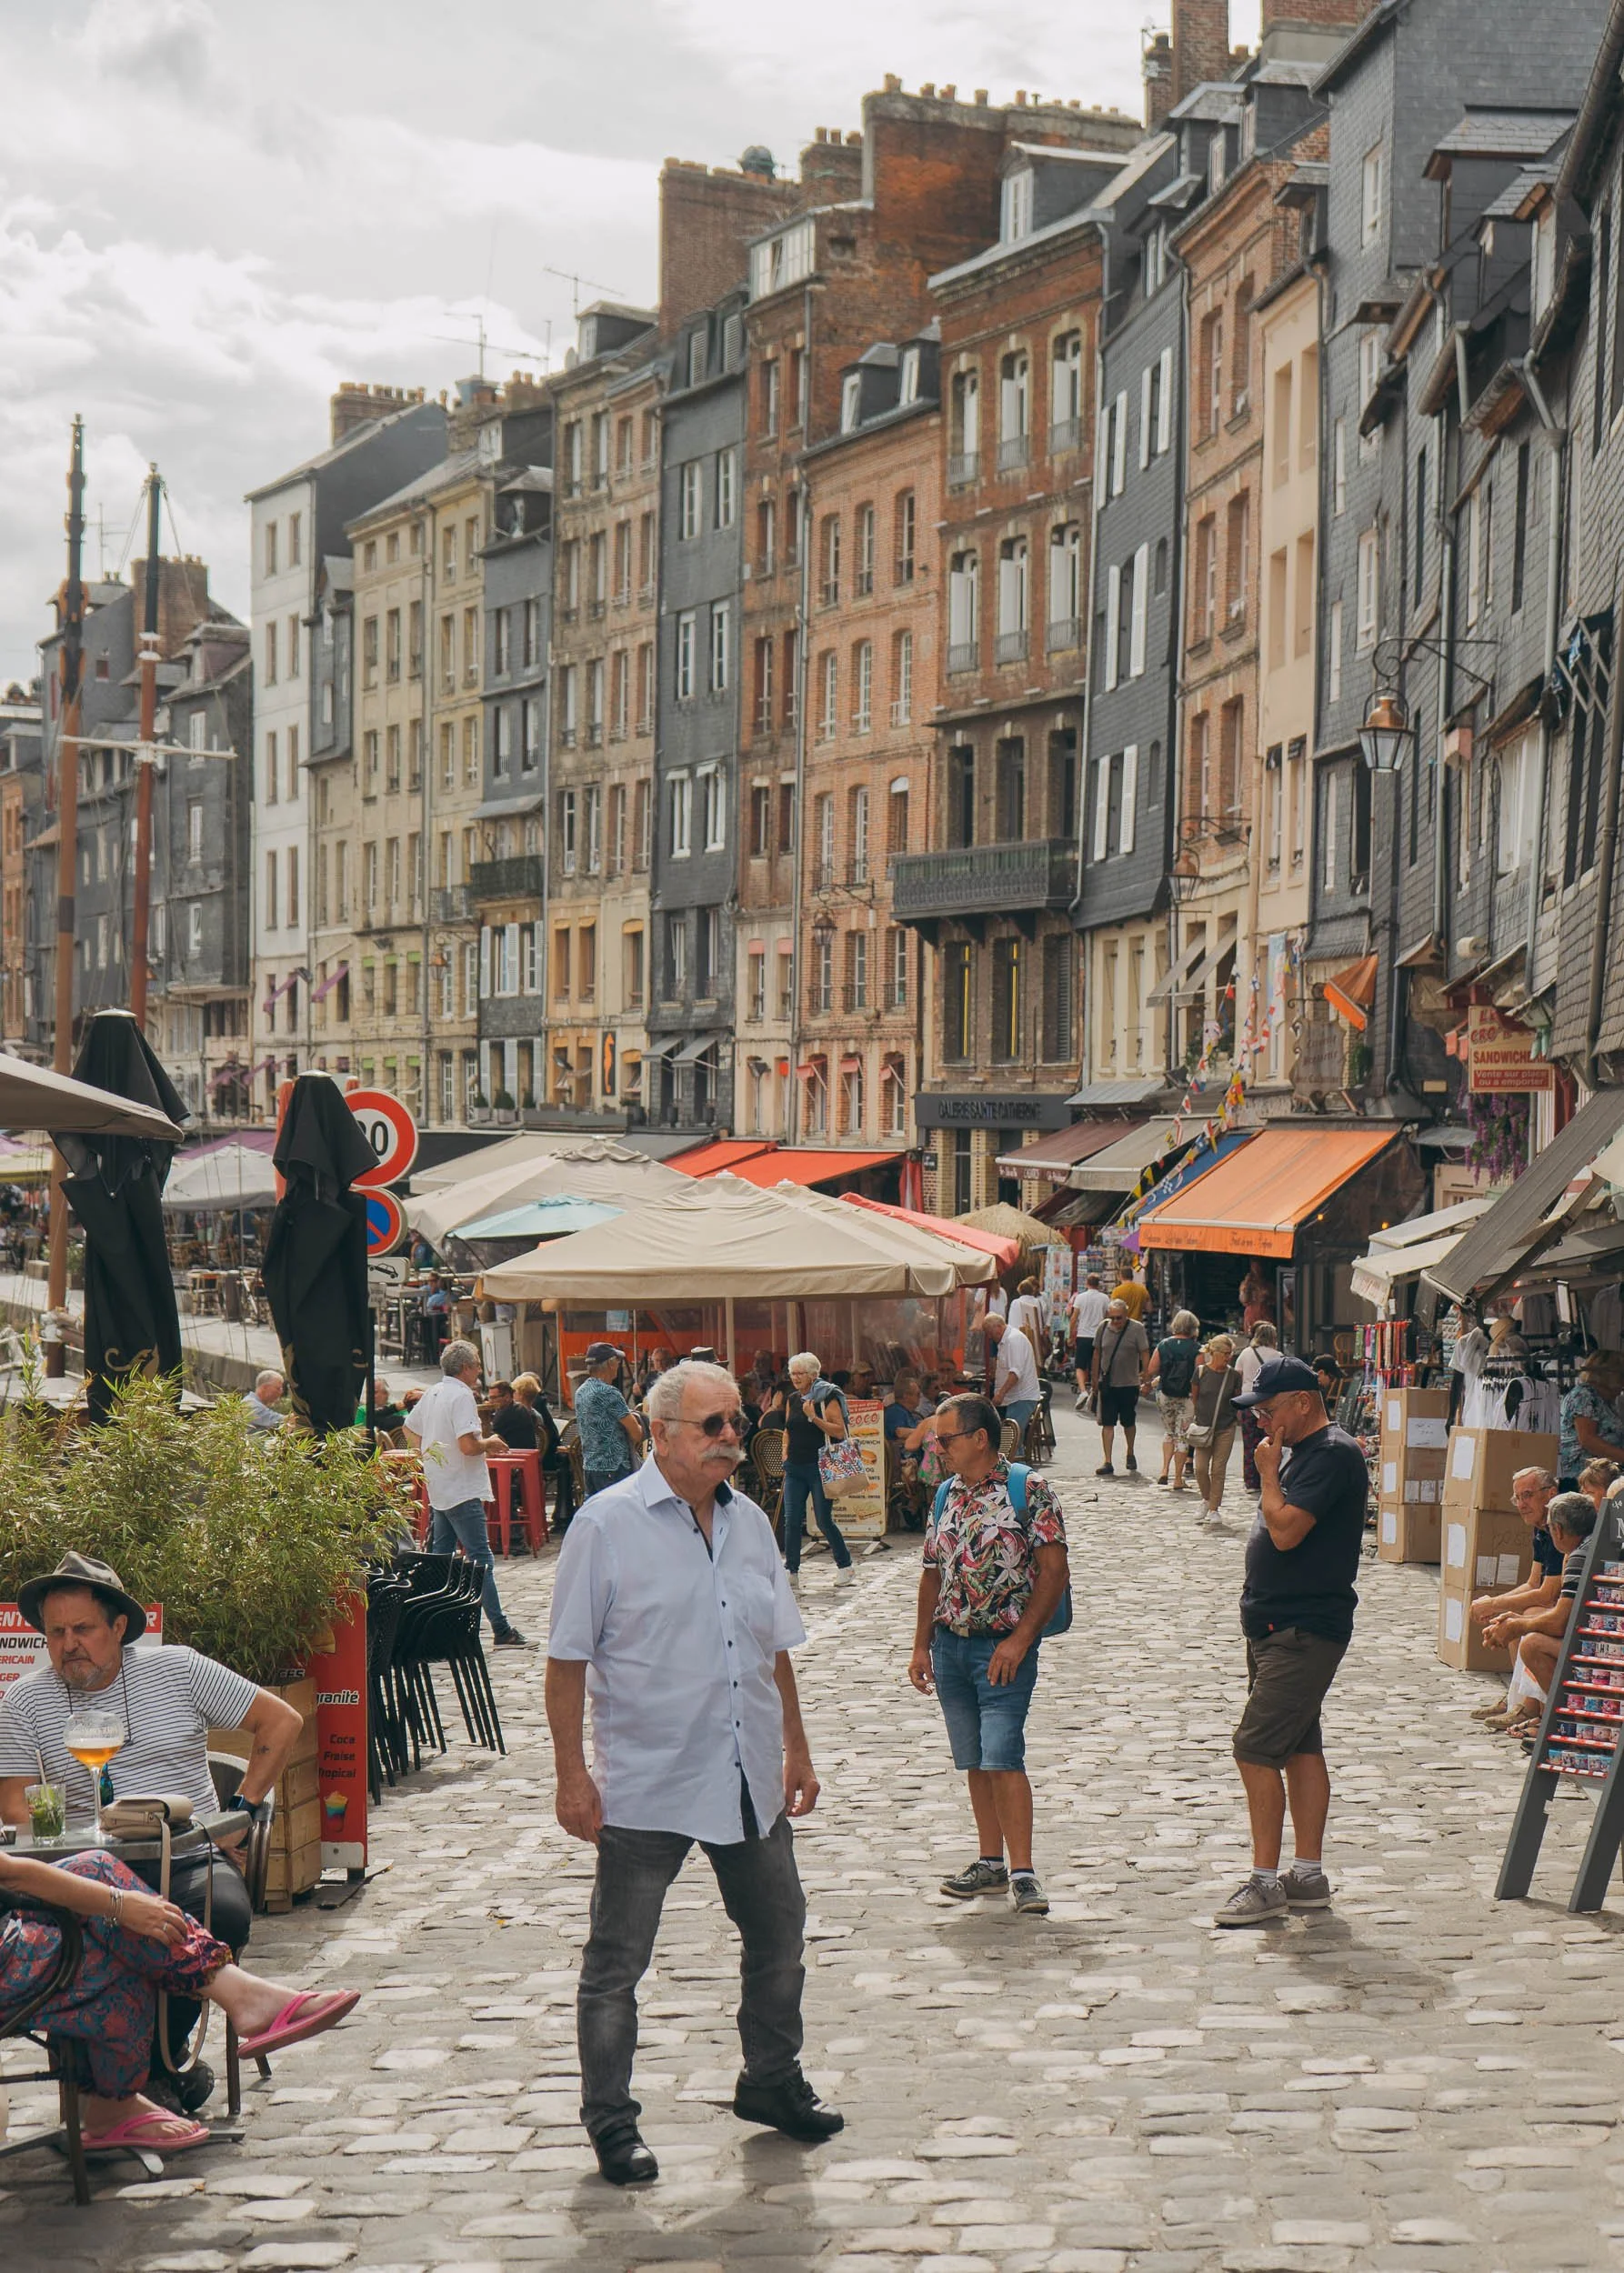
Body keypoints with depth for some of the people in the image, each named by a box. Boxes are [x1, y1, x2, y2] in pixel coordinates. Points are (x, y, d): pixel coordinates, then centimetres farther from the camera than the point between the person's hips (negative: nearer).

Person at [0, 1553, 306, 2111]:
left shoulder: (176, 1669, 7)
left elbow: (281, 1721, 10)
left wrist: (242, 1809, 3)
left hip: (193, 1858, 0)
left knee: (225, 1914, -34)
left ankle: (154, 2060, -14)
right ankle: (163, 2065, -16)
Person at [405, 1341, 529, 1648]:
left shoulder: (431, 1394, 11)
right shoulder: (461, 1396, -17)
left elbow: (410, 1427, 26)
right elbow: (468, 1446, -25)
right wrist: (490, 1444, -7)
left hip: (438, 1490, 9)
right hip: (463, 1491, -9)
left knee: (441, 1557, 15)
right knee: (481, 1560, -9)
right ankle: (502, 1631, -9)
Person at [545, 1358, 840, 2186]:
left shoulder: (749, 1522, 8)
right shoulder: (608, 1524, -10)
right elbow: (568, 1660, -10)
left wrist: (796, 1748, 16)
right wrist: (573, 1774, -13)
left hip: (749, 1780, 6)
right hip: (643, 1789, -6)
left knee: (777, 1939, 16)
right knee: (616, 1962, 3)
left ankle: (772, 2083, 34)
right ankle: (610, 2122, 14)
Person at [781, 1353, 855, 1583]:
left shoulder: (827, 1398, -7)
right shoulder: (793, 1399, 12)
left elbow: (840, 1431, -13)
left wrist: (814, 1418, -20)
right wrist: (785, 1457, 11)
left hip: (819, 1467, -6)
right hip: (795, 1468, 6)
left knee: (824, 1520, -3)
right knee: (791, 1519, -1)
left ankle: (844, 1565, 14)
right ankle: (791, 1571, 3)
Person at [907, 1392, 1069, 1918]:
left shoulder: (1027, 1489, -8)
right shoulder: (945, 1495, 11)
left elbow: (1054, 1569, -10)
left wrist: (1019, 1640, -16)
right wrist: (921, 1645, 12)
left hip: (1003, 1647, -6)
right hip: (949, 1644, 6)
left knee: (1002, 1758, -13)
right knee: (974, 1761, 11)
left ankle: (1022, 1872, -10)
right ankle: (991, 1863, 20)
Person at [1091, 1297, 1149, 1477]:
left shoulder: (1137, 1329, -7)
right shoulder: (1103, 1328, 2)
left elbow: (1145, 1354, -6)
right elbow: (1097, 1354, 10)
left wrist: (1146, 1375, -14)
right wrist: (1095, 1378, 13)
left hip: (1129, 1383, -2)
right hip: (1107, 1383, 2)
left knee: (1129, 1423, 13)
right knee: (1107, 1423, -3)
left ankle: (1130, 1455, 34)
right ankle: (1107, 1462, -2)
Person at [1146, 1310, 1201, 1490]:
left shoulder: (1163, 1345, -1)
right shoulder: (1196, 1348, -8)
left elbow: (1151, 1371, -2)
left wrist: (1149, 1384, 17)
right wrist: (1197, 1397, -2)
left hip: (1164, 1395, 2)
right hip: (1187, 1397, -2)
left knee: (1168, 1432, 22)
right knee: (1182, 1436, 6)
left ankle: (1164, 1470, 8)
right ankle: (1178, 1479, 7)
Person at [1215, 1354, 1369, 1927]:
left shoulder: (1333, 1455, -17)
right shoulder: (1298, 1451, 15)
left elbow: (1285, 1531, -25)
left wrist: (1268, 1473, -12)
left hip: (1302, 1632, -10)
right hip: (1283, 1627, 10)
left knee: (1256, 1749, -11)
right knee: (1300, 1748, 13)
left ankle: (1266, 1882, -7)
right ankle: (1308, 1875, 18)